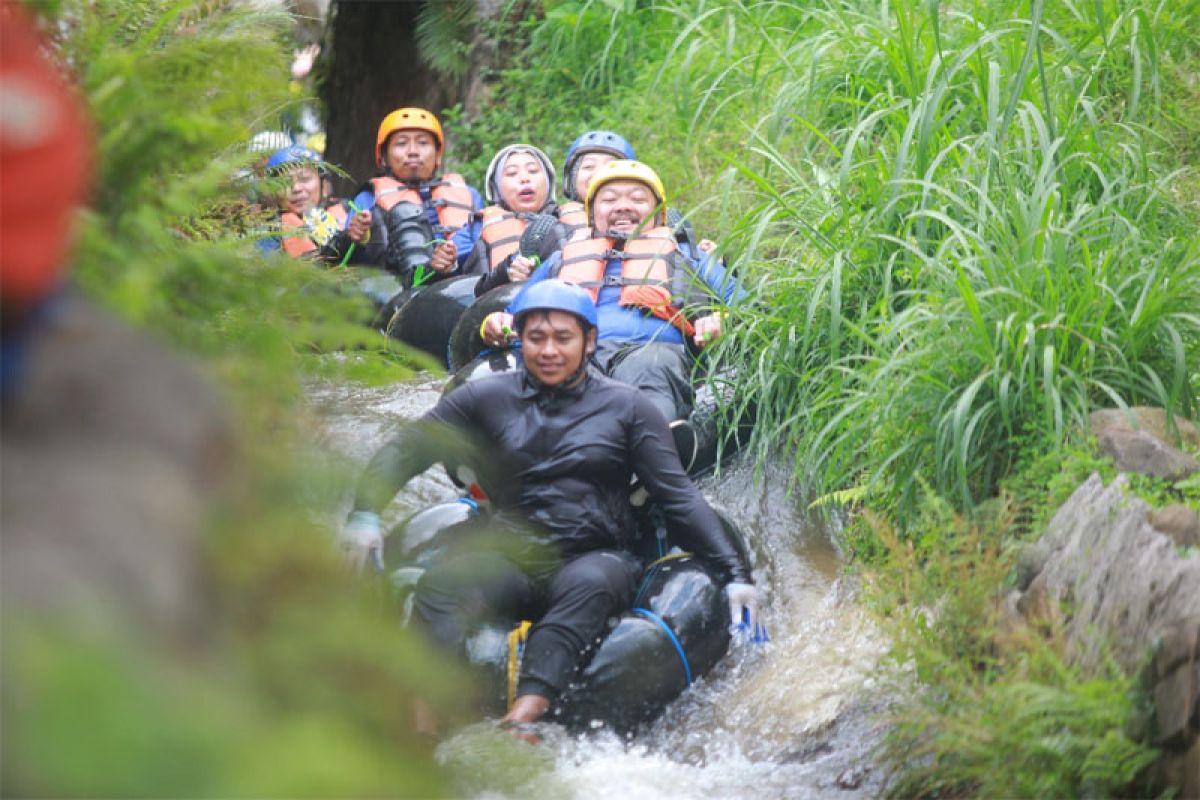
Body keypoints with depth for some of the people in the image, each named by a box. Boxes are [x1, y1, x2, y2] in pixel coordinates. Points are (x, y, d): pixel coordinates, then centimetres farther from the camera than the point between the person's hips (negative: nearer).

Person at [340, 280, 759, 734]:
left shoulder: (625, 407, 9)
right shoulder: (487, 399, 11)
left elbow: (679, 497, 7)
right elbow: (405, 451, 11)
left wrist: (734, 573, -3)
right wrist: (365, 514, -7)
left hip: (595, 557, -1)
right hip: (509, 558, 1)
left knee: (589, 585, -38)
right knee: (441, 584, -32)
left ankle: (528, 708, -56)